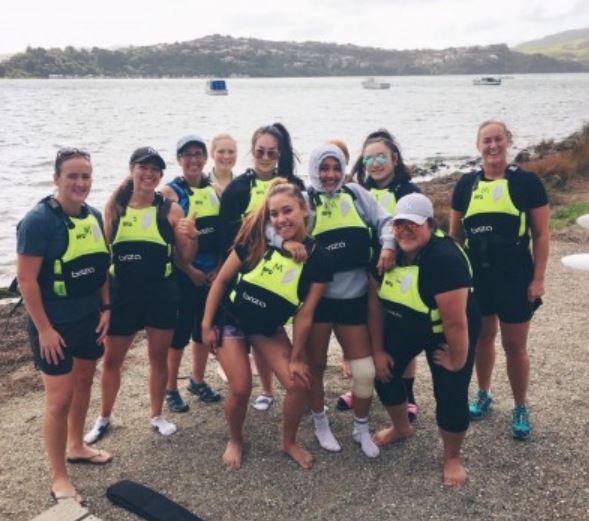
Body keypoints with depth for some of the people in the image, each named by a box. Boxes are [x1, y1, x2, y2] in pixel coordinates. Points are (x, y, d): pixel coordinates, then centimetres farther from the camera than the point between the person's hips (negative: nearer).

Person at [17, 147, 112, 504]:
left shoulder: (94, 216, 2)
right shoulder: (38, 220, -19)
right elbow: (27, 279, -19)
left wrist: (106, 308, 6)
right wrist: (44, 328, -18)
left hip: (89, 318, 7)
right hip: (55, 325, -7)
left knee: (83, 382, 21)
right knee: (60, 398, -2)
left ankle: (76, 446, 43)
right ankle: (59, 478, 14)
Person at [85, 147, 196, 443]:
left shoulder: (170, 210, -4)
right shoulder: (114, 207, -1)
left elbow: (185, 260, -1)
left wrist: (191, 237, -18)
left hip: (161, 294, -1)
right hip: (122, 294, 1)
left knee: (159, 357, 13)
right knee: (111, 360, 13)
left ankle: (156, 415, 33)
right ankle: (104, 418, 33)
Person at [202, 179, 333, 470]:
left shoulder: (318, 259, -15)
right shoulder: (257, 240, -17)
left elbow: (305, 314, -10)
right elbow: (221, 280, -8)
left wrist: (296, 357, -6)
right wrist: (206, 324, -7)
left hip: (268, 329, 2)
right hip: (230, 321, -1)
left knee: (299, 384, -9)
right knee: (241, 389, -7)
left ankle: (289, 442, 20)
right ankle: (235, 441, 24)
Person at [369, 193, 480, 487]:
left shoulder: (445, 258, -36)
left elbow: (455, 322, -32)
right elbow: (375, 301, -5)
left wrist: (457, 362, -20)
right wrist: (378, 350, -2)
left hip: (446, 334, -6)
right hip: (404, 327, 6)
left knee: (450, 394, -6)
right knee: (384, 372, 10)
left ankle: (452, 458, 21)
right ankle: (401, 428, 40)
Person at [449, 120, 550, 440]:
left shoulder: (526, 182, -7)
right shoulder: (466, 184, 1)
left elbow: (541, 235, -4)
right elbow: (454, 233, 9)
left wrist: (538, 279, -8)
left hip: (515, 278, -2)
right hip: (476, 276, 3)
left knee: (515, 345, 7)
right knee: (482, 336, 17)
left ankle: (521, 408, 26)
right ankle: (483, 394, 38)